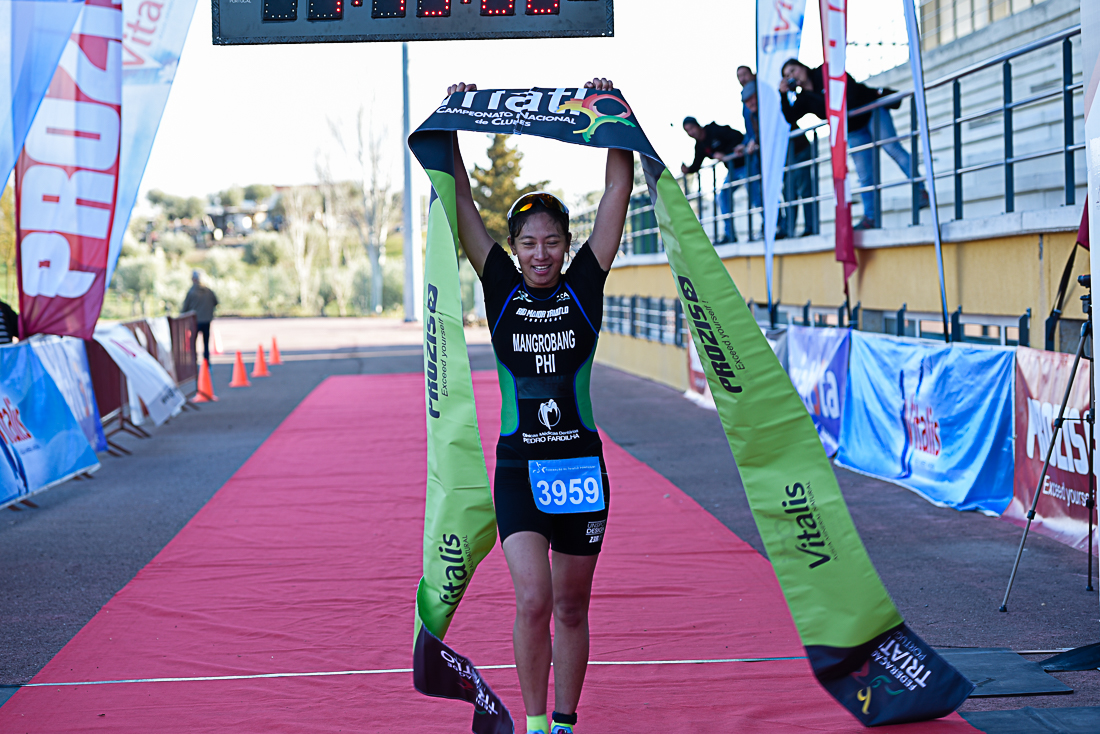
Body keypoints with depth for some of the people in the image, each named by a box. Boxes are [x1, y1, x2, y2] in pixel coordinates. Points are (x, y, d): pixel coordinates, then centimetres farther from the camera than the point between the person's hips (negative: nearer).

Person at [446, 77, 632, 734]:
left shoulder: (584, 284, 1)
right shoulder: (502, 287, 1)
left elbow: (619, 189, -1)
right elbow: (460, 200, 1)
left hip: (581, 463, 1)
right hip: (518, 465, -1)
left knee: (572, 608, 10)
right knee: (533, 601, -13)